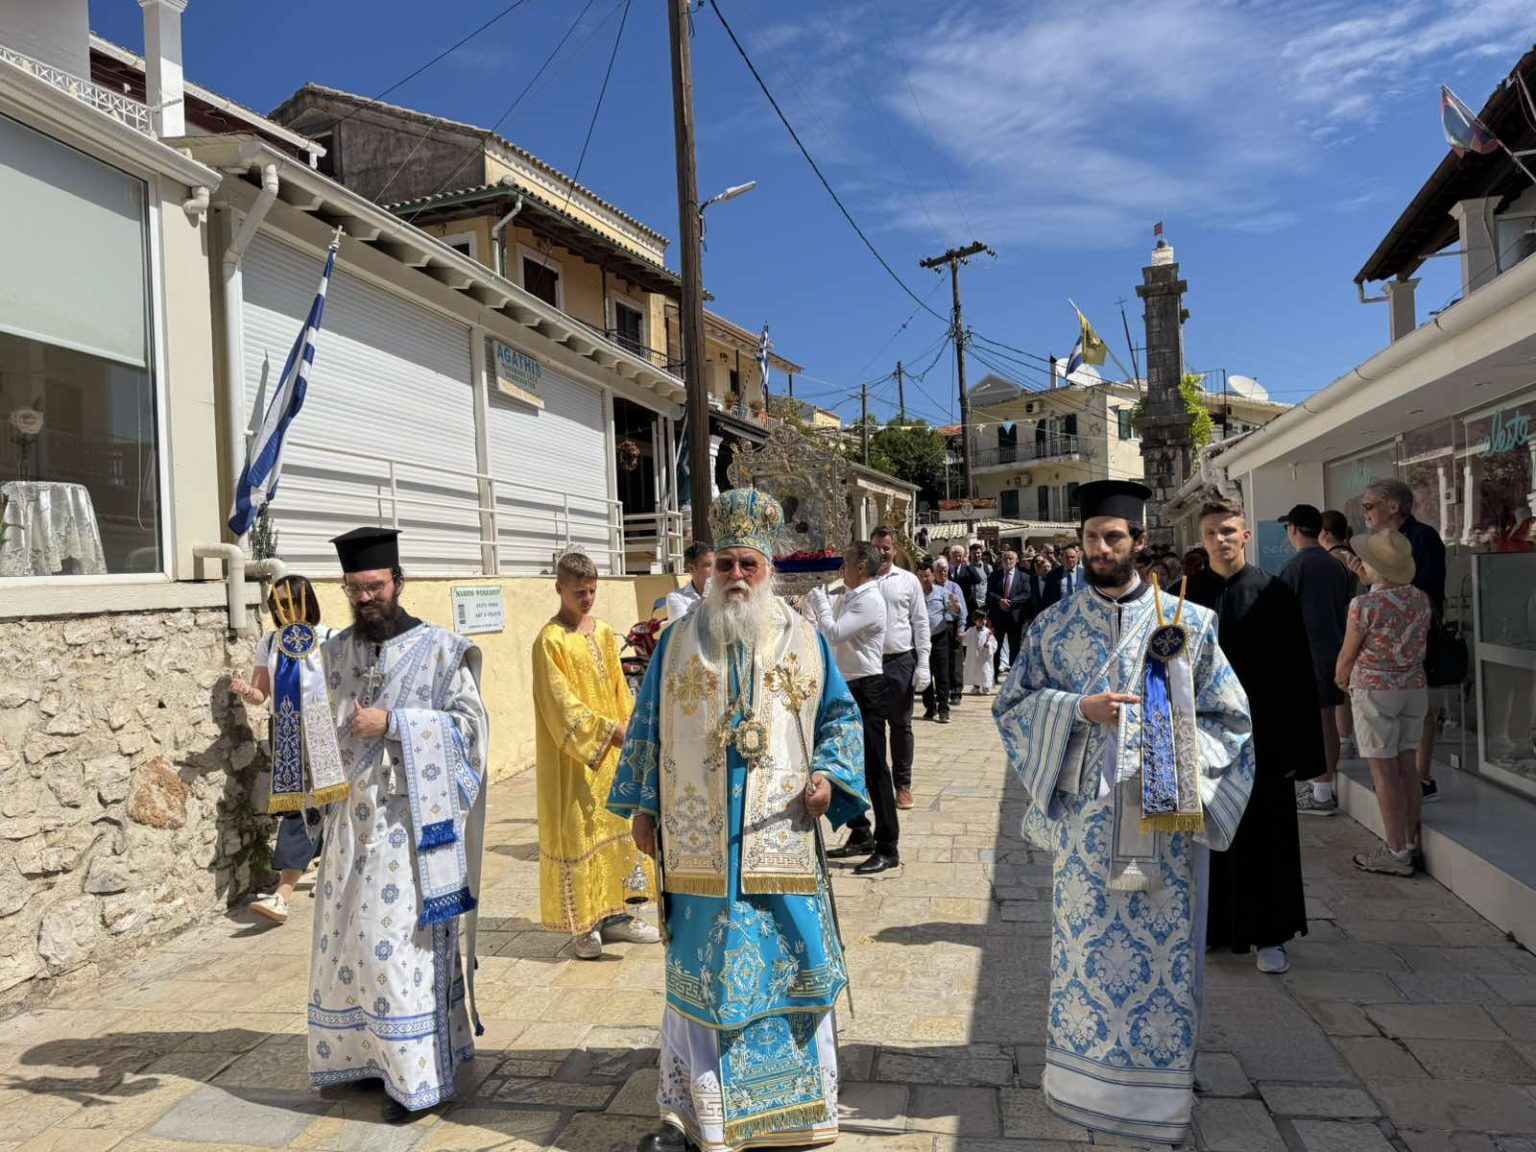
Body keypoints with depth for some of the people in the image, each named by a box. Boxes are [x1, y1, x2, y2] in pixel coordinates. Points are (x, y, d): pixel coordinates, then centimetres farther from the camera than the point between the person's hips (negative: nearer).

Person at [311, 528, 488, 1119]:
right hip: (351, 814, 6)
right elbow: (324, 722, 18)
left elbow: (469, 722, -10)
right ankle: (363, 1054, 27)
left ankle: (416, 1072, 8)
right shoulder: (337, 650, 10)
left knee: (400, 939, -4)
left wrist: (391, 723, -17)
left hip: (409, 818, -6)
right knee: (348, 935, 11)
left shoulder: (438, 648, -6)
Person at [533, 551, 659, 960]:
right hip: (572, 758, -7)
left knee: (615, 827, 11)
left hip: (612, 752, 7)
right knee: (577, 834, -1)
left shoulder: (604, 632, 9)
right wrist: (609, 731, -26)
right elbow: (562, 702, -18)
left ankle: (614, 914, 21)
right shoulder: (550, 640, -12)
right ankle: (581, 925, 9)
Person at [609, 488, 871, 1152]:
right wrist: (643, 809, 5)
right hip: (699, 842, 0)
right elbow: (647, 728, 9)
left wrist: (829, 774, -7)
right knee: (702, 968, 6)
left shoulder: (805, 640, 5)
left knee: (787, 963, 7)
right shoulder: (680, 640, 5)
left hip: (781, 839, 1)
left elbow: (840, 716, 11)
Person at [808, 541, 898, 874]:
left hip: (866, 689, -10)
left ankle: (888, 848, 4)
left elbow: (832, 634, -25)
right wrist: (811, 606, 8)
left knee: (874, 768, -4)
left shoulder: (869, 600, -18)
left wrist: (820, 600, -11)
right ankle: (860, 835, 31)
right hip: (847, 687, 10)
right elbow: (824, 633, 16)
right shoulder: (847, 597, 11)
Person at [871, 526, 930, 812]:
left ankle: (903, 783, 20)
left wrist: (923, 664, -3)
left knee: (901, 724, 9)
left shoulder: (909, 581, 2)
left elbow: (920, 623, 3)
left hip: (901, 661, 0)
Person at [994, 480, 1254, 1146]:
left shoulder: (1188, 622, 1)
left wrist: (1173, 754, -13)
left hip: (1164, 815, -1)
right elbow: (1012, 705, 3)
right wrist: (1079, 709, -14)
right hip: (1085, 813, 1)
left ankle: (1159, 1087, 22)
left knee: (1166, 951, 5)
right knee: (1084, 941, 8)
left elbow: (1229, 716, 4)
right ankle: (1083, 1075, 26)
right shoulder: (1053, 626, 4)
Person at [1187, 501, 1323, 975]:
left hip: (1258, 735, -1)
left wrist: (1294, 747, -7)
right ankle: (1208, 926, 25)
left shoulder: (1274, 595, -3)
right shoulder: (1184, 595, 1)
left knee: (1262, 835, 6)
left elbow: (1296, 675, -3)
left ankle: (1268, 936, 19)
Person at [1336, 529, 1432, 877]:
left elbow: (1347, 656, -7)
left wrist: (1342, 679, 12)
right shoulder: (1421, 599, 1)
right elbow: (1420, 646, 12)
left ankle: (1397, 854, 4)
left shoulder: (1365, 605, -18)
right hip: (1414, 688, 6)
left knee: (1384, 772, -1)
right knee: (1408, 768, 12)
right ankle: (1411, 844, 20)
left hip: (1374, 691, -6)